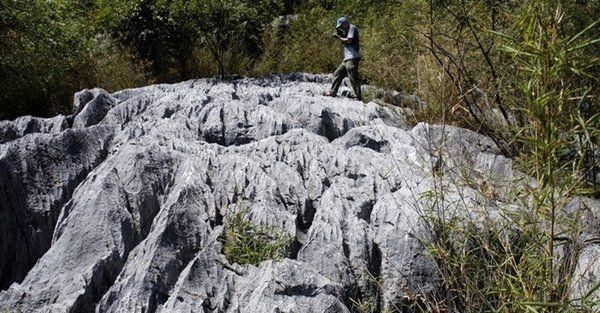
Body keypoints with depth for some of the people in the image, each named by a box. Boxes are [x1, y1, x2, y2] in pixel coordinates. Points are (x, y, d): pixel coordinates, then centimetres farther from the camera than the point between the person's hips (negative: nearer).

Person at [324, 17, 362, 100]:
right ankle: (333, 92, 13)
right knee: (337, 74, 10)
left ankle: (358, 96, -9)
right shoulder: (347, 30, 24)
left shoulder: (352, 28, -5)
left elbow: (349, 40, -15)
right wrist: (339, 35, 6)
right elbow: (345, 42, 19)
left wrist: (339, 37, -3)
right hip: (347, 58, 10)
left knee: (353, 78, -11)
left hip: (353, 58, -10)